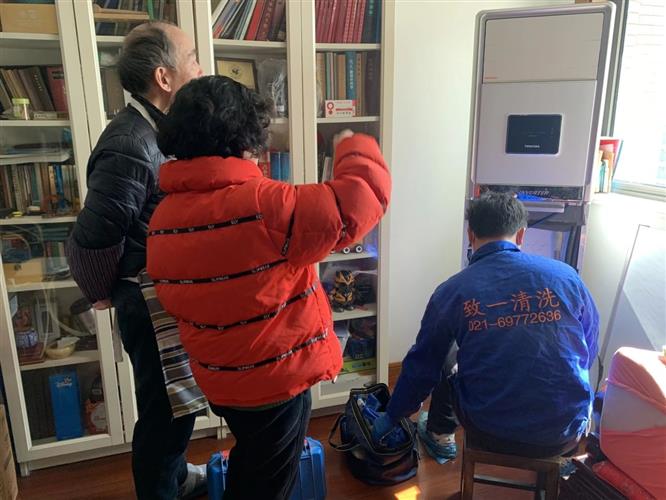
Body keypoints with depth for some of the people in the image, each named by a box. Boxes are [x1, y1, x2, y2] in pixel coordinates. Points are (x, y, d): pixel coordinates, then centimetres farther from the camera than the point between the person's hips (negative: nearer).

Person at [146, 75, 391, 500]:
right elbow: (361, 199, -27)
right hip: (274, 380, -6)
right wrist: (355, 149, -7)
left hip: (216, 377, 7)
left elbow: (176, 298, 6)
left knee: (249, 458, 33)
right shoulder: (264, 207, -27)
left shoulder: (164, 218, -4)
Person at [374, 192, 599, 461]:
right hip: (566, 434, 2)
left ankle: (440, 436, 45)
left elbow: (421, 366, 0)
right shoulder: (565, 275, -7)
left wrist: (391, 416, 17)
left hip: (491, 433, -1)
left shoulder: (451, 292, -10)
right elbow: (589, 351, 8)